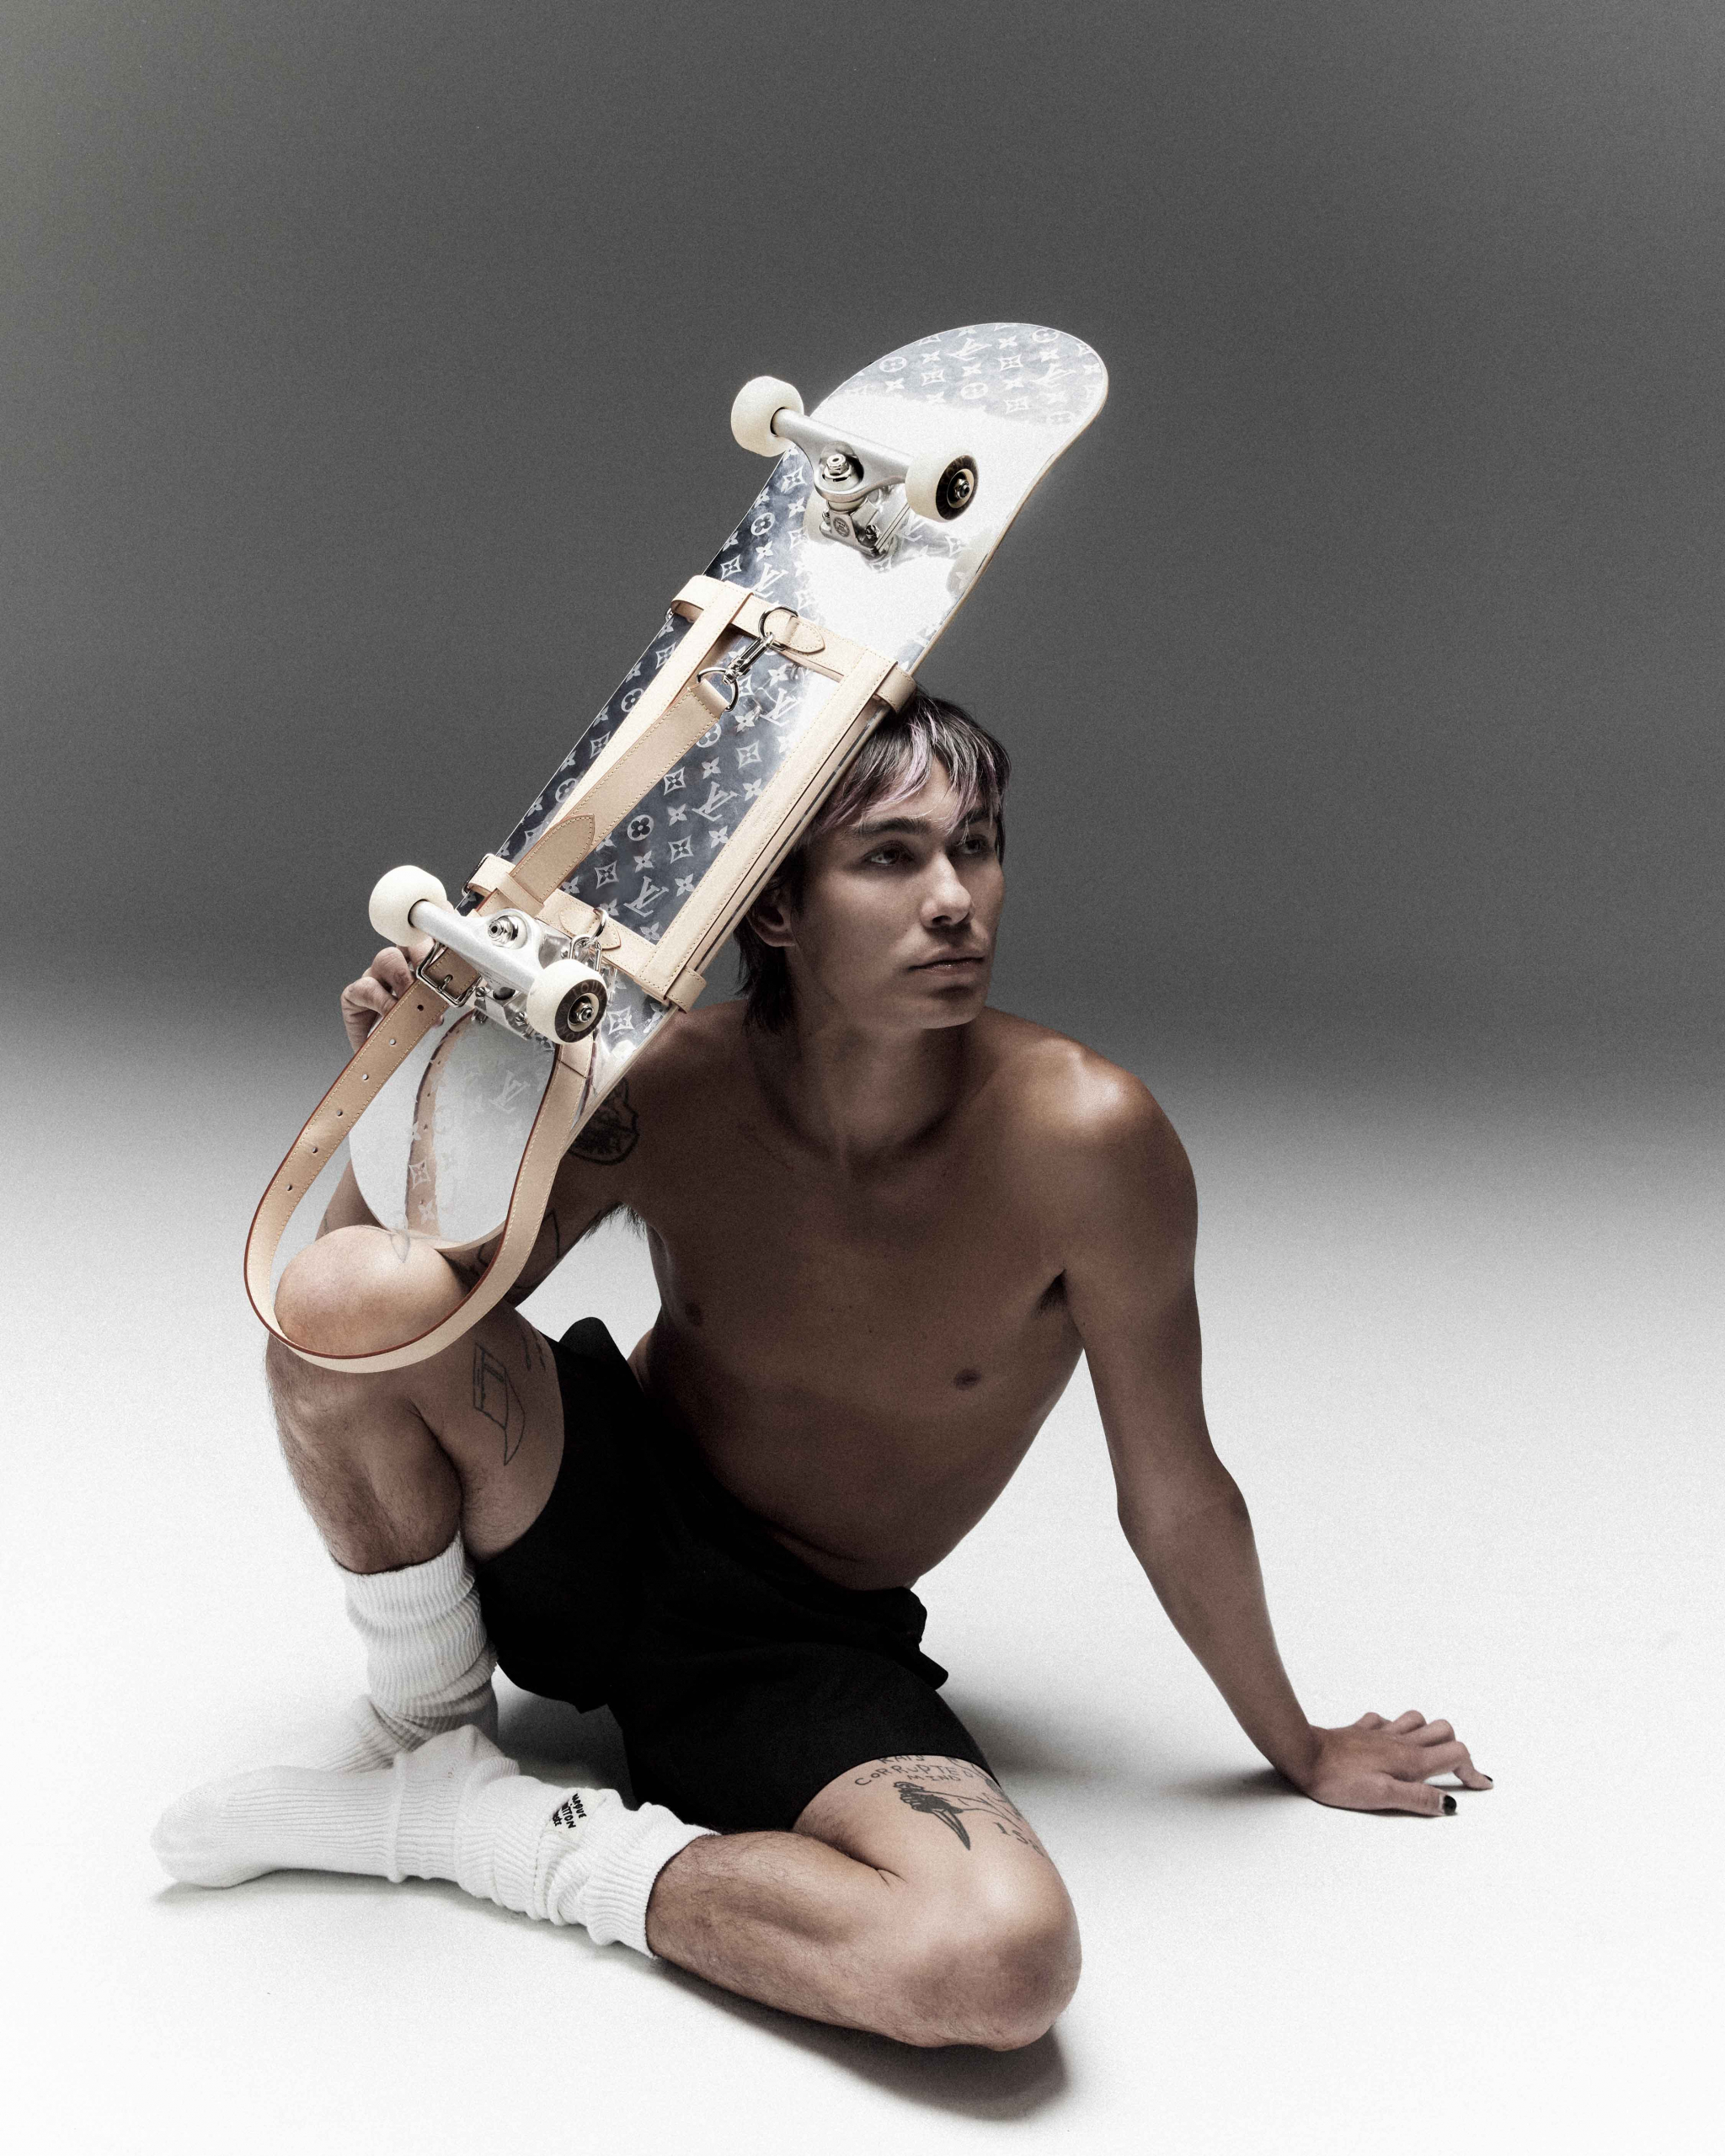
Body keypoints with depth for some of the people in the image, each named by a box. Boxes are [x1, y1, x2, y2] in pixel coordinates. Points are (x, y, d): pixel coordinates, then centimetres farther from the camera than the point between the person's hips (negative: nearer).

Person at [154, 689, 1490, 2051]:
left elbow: (1173, 1499, -10)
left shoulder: (1082, 1138, -24)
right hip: (594, 1538, 1)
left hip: (808, 1655, 0)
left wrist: (1299, 1750, 3)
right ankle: (429, 1724, -1)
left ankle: (486, 1826, -11)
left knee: (1009, 1962, -32)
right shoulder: (665, 1085, -16)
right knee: (353, 1290, -28)